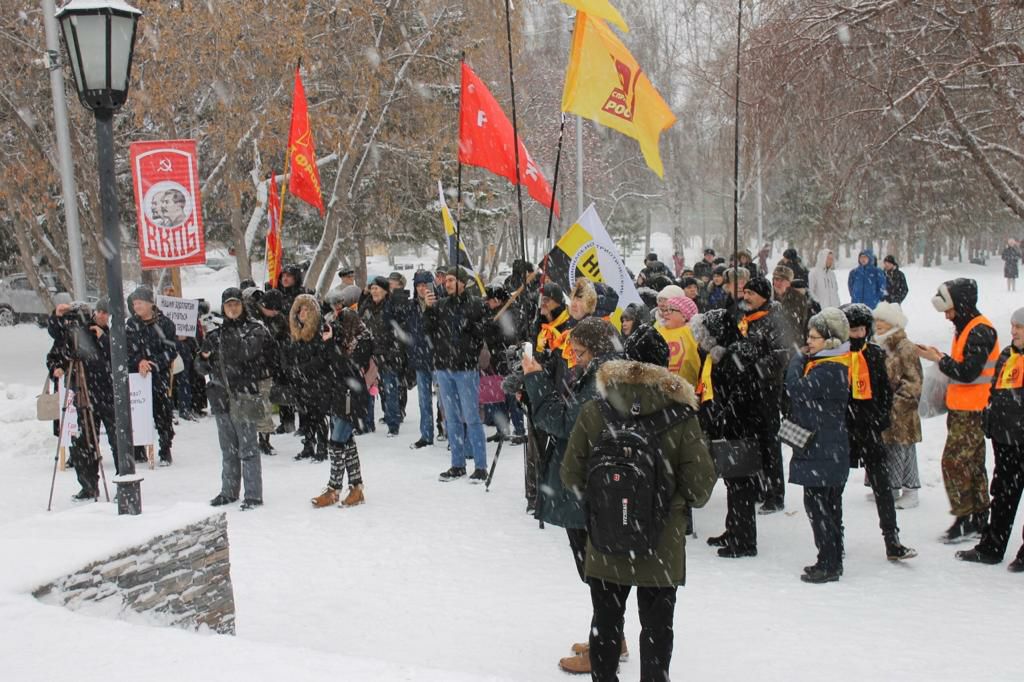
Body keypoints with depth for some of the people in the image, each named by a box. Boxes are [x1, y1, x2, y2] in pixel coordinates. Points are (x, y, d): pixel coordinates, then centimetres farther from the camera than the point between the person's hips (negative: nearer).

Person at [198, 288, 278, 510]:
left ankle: (253, 495, 0)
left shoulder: (256, 330, 1)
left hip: (245, 396, -5)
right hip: (221, 397, 5)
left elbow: (271, 359, 2)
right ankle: (229, 491, 25)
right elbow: (201, 366, 15)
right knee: (228, 448, 15)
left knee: (248, 447, -5)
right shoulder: (216, 335, 14)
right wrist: (204, 357, -6)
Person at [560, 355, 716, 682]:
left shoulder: (592, 413, -11)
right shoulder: (682, 418, -15)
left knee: (605, 620, 18)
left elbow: (571, 474, -4)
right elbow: (701, 483, -11)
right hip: (662, 545, -1)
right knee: (657, 625, 14)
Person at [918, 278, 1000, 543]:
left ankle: (965, 519, 0)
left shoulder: (980, 331, -17)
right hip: (962, 409, 10)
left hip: (971, 411, -10)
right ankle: (979, 518, 23)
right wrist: (941, 358, 3)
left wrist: (939, 359, -13)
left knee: (954, 462, -8)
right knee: (972, 463, 14)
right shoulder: (966, 328, 14)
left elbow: (968, 373, -22)